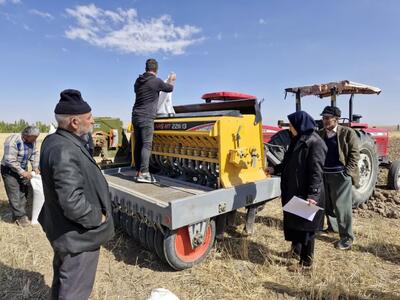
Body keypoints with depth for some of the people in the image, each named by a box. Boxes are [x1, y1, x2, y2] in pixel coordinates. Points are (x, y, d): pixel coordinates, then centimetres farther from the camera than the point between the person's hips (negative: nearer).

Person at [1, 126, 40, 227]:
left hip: (23, 169, 7)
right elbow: (10, 161, -28)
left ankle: (17, 215, 21)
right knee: (14, 195, -6)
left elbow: (34, 154, 5)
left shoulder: (32, 141, -6)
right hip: (9, 170, -7)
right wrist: (22, 172, -25)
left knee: (24, 192, 8)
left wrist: (35, 167, -7)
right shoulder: (13, 141, -28)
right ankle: (20, 217, 3)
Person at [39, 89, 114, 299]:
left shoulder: (53, 141, 1)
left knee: (62, 280, 29)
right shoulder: (65, 151, -30)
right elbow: (73, 202, -34)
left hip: (64, 230, 10)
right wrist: (98, 218, -17)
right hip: (78, 235, -10)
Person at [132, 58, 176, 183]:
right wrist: (171, 80, 32)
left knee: (138, 144, 8)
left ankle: (138, 171, 12)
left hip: (136, 116, 7)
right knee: (146, 145, -8)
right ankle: (143, 173, -12)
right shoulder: (156, 81, -7)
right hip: (146, 117, -7)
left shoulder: (138, 81, 12)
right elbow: (170, 88, 10)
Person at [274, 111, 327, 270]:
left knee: (305, 227, 5)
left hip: (305, 194, -9)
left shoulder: (314, 143, -17)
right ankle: (296, 250, 41)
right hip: (293, 191, 9)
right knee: (292, 222, 20)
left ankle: (306, 262, 21)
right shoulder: (298, 140, 10)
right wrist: (275, 169, 26)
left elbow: (316, 172, -23)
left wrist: (313, 195, -27)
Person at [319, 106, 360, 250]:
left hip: (340, 175, -5)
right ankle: (332, 226, 37)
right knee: (327, 204, 16)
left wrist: (347, 172, -13)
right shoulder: (320, 134, 7)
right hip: (323, 175, 5)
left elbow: (354, 154, -7)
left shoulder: (347, 133, -6)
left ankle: (347, 237, 11)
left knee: (341, 206, -2)